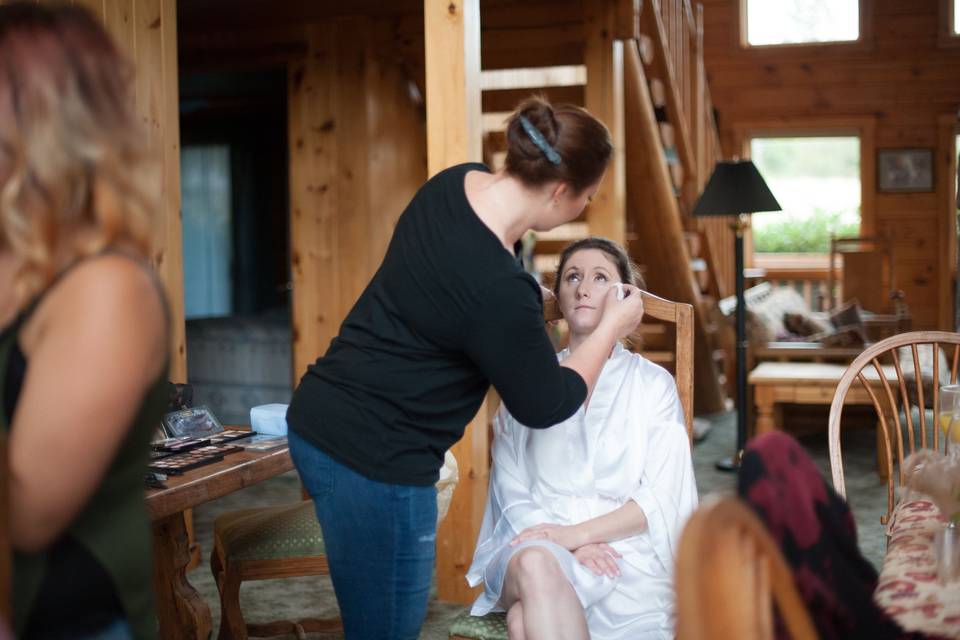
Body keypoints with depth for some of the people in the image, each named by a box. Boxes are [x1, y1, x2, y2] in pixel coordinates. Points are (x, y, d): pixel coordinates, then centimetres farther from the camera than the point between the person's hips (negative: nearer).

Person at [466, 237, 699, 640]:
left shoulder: (652, 383, 9)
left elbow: (661, 499, 1)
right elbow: (511, 490, 6)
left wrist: (577, 533, -13)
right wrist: (564, 544, -12)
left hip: (623, 550, -2)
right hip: (536, 543, 2)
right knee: (536, 566, -35)